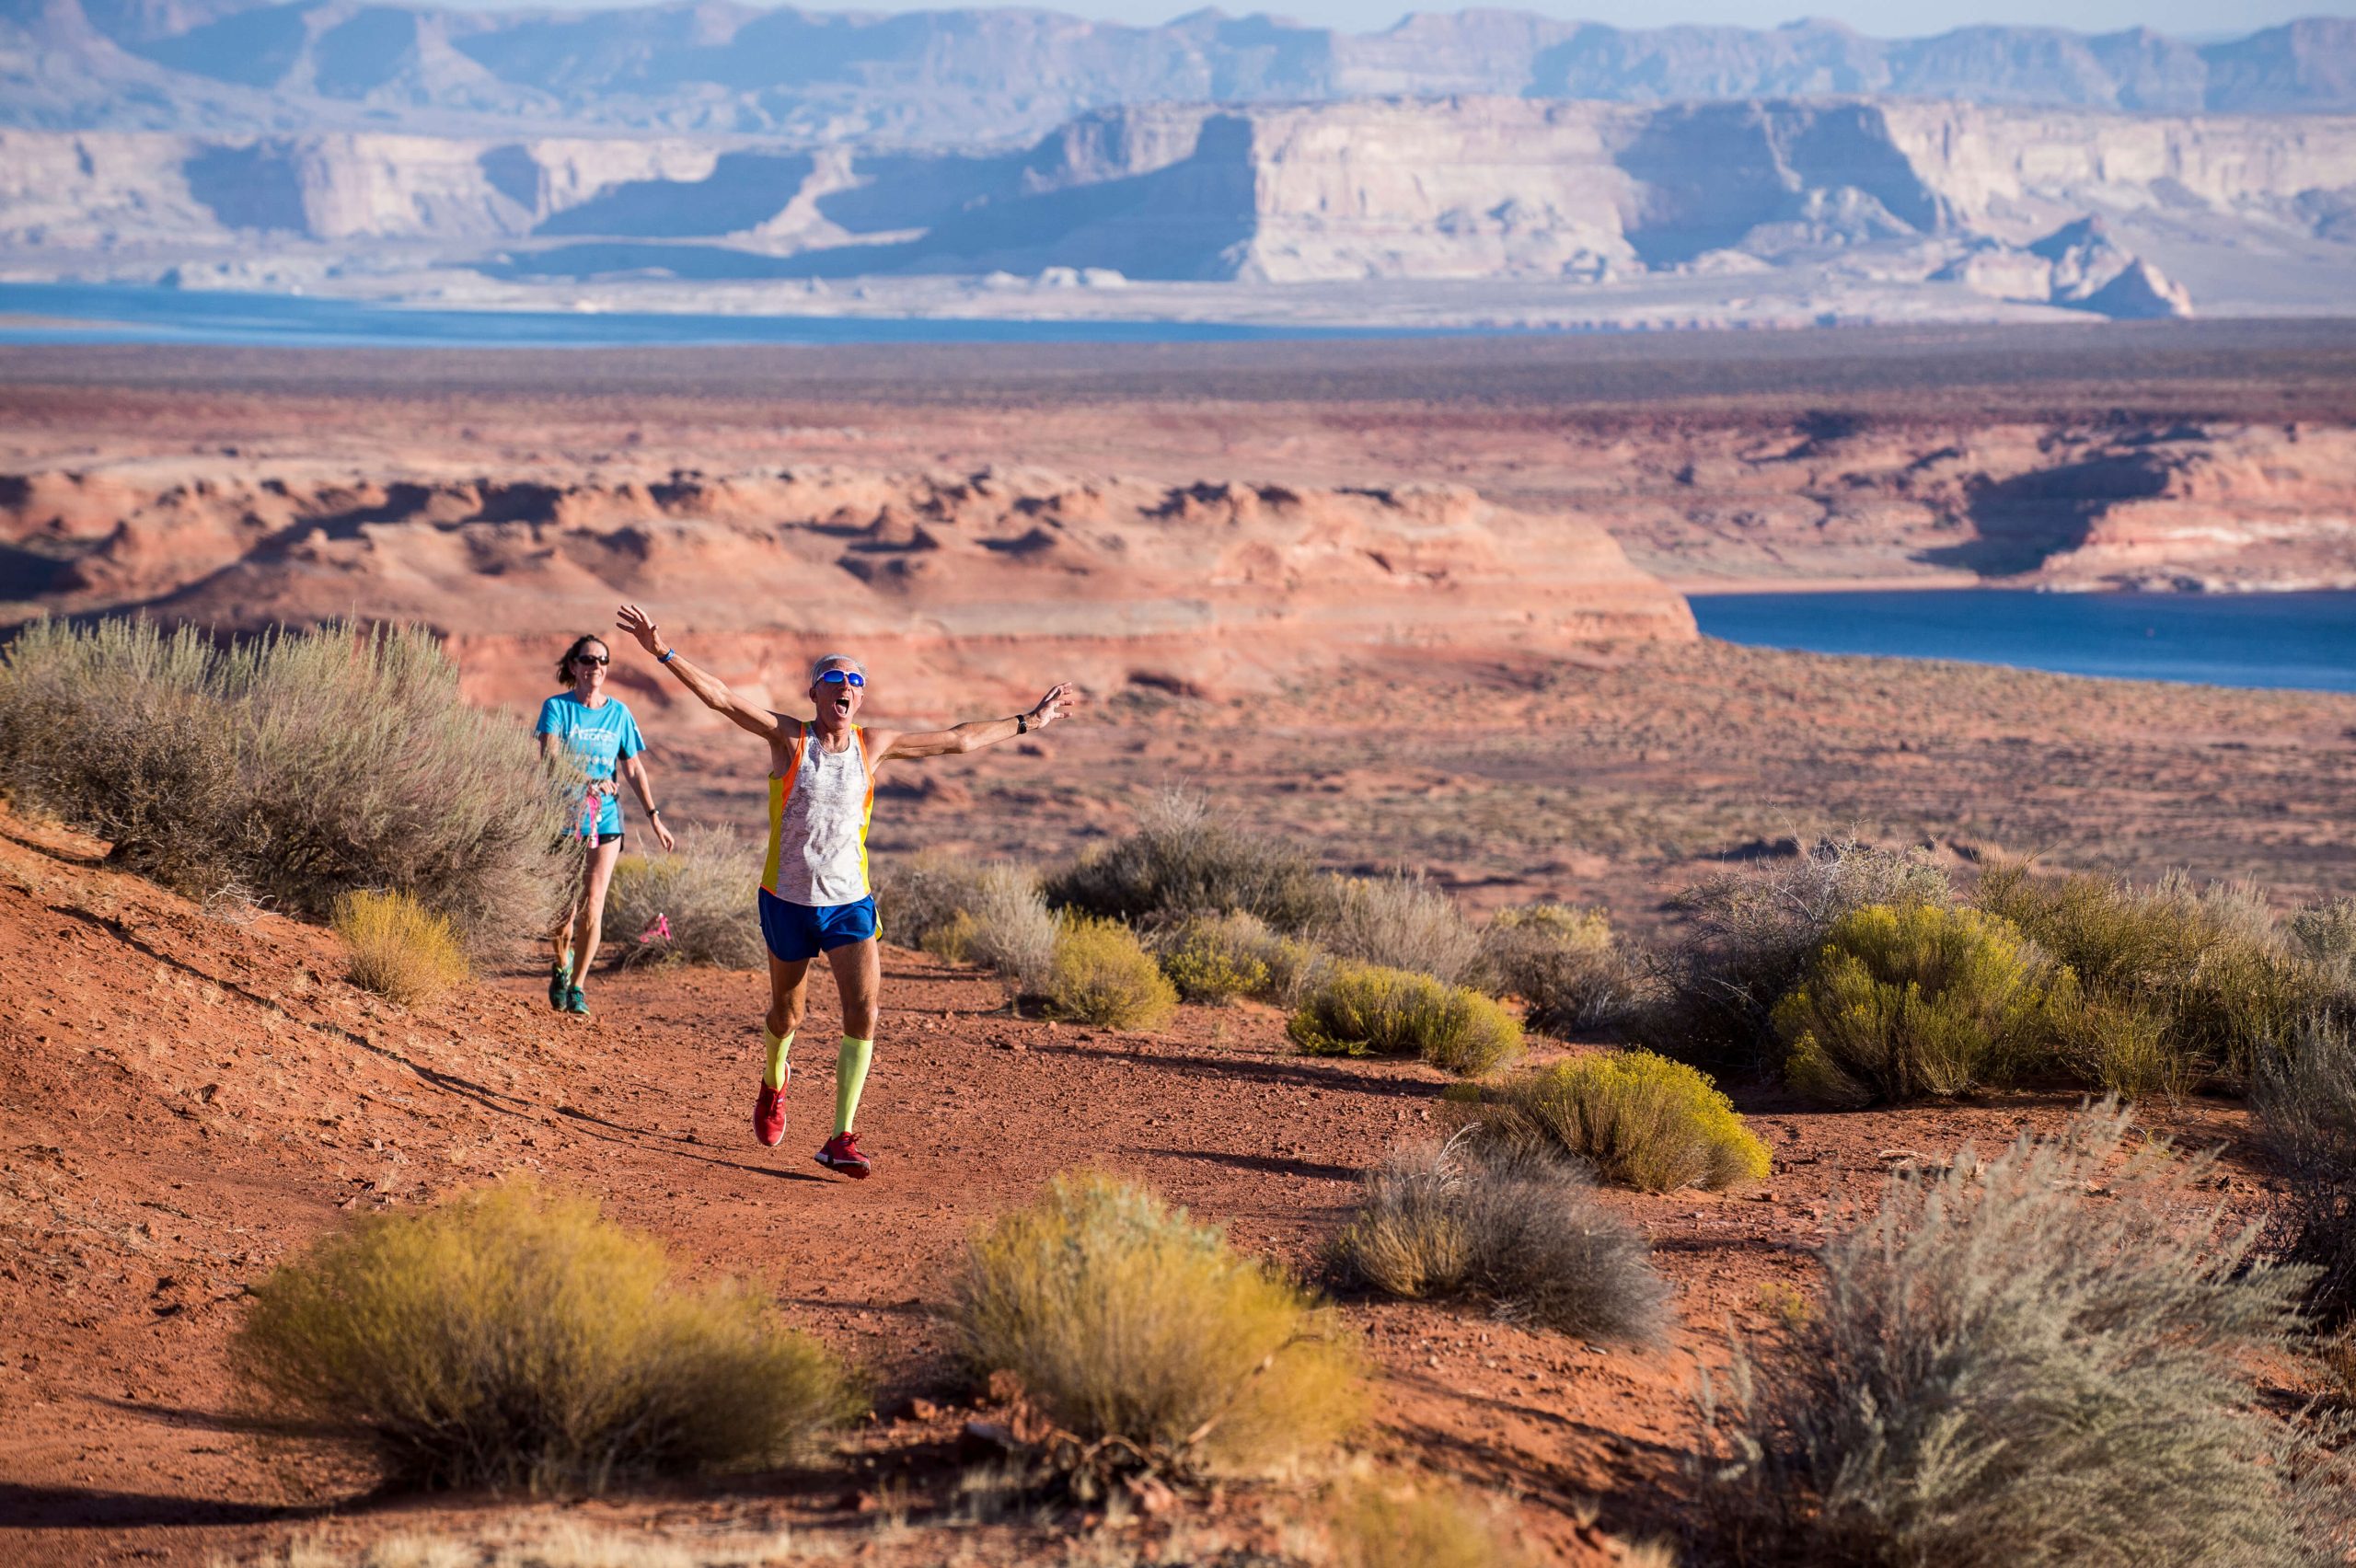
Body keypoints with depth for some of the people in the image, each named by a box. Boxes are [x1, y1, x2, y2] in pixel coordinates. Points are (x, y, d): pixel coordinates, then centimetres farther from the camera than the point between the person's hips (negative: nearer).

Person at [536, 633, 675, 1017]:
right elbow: (548, 757, -15)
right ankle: (562, 966, 30)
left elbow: (634, 769, 11)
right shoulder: (557, 707, -2)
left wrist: (654, 817, 6)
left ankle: (576, 986, 7)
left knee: (593, 907, -6)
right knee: (565, 907, -1)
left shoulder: (618, 712, 7)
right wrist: (588, 781, -29)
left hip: (605, 818, 2)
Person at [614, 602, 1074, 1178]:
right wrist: (665, 654, -28)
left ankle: (841, 1139, -12)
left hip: (849, 902, 1)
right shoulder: (789, 739, -7)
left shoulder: (874, 745, 2)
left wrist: (1028, 722, 17)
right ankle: (773, 1086, 50)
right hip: (787, 899, -1)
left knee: (863, 1010, -16)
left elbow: (958, 739, 13)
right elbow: (721, 698, -17)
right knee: (787, 1011, 15)